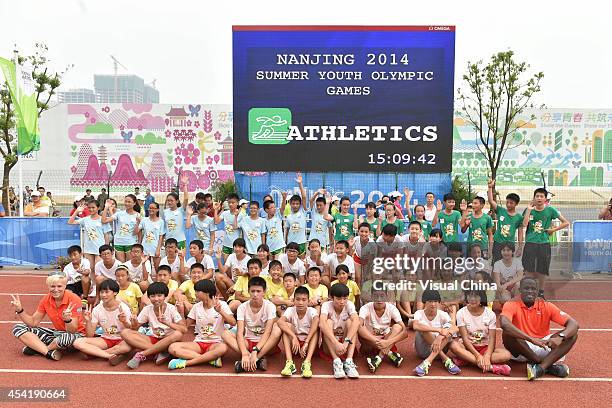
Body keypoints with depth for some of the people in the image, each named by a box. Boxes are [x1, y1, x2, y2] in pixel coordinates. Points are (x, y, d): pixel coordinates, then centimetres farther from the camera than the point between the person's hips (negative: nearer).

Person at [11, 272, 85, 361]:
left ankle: (38, 349, -9)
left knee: (67, 338, -44)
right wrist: (19, 310, -10)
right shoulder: (46, 300, -4)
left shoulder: (73, 300, -20)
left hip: (76, 335, -6)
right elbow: (33, 322, 3)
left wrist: (67, 319, -43)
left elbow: (72, 331, -23)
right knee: (18, 328, -4)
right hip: (57, 332, 6)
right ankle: (50, 352, -21)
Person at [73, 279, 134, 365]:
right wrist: (88, 321, -20)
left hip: (122, 340, -3)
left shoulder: (123, 308, -11)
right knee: (78, 342, -21)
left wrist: (125, 322, -32)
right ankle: (110, 355, -28)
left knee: (129, 346, -38)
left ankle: (94, 353, -19)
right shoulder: (97, 310, -3)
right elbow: (90, 336, -5)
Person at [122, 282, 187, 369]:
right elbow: (134, 328, -2)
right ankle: (160, 353, -25)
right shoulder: (147, 309, -1)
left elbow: (184, 330, -20)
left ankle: (141, 355, -25)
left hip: (168, 341, -3)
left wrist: (166, 322, -32)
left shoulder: (171, 309, -10)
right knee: (125, 332, -17)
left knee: (178, 334, -36)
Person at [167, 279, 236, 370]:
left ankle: (186, 362, -26)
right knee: (173, 347, -23)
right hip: (199, 343, 4)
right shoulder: (196, 307, 8)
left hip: (215, 343, -4)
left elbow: (233, 323, -16)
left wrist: (220, 311, -29)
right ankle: (211, 359, -27)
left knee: (223, 348, -40)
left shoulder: (221, 304, -3)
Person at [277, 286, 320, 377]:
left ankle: (307, 362, -37)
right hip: (294, 345, 1)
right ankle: (289, 363, -34)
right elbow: (280, 322, -31)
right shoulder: (290, 310, -9)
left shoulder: (312, 311, -11)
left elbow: (316, 321, -36)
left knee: (316, 327, -25)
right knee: (287, 325, -23)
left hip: (309, 345, -1)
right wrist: (294, 337, -41)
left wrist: (306, 343, -45)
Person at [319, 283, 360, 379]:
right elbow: (322, 324, -35)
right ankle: (336, 361, -35)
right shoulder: (327, 305, -14)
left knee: (350, 321, -23)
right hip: (330, 345, -1)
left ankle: (349, 361, -31)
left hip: (346, 345, 1)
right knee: (329, 322, -26)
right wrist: (336, 343, -47)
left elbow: (357, 321, -30)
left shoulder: (349, 305, -10)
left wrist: (346, 342, -44)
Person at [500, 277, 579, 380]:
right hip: (521, 352, -3)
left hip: (543, 347, 3)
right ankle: (549, 365, -24)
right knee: (508, 334, -33)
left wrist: (560, 337, -31)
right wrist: (532, 339, -40)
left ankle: (541, 367, -32)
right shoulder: (512, 305, -10)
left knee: (573, 334, -15)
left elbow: (574, 324, -10)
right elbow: (504, 324, -32)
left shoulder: (546, 306, -1)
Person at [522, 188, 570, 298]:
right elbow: (524, 224, -13)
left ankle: (541, 292, 25)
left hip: (544, 244, 0)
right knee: (529, 270, 2)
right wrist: (529, 210, -12)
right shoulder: (529, 210, 2)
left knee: (542, 270, 8)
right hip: (530, 243, 0)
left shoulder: (550, 210, -1)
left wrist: (553, 229, -3)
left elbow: (566, 223, 3)